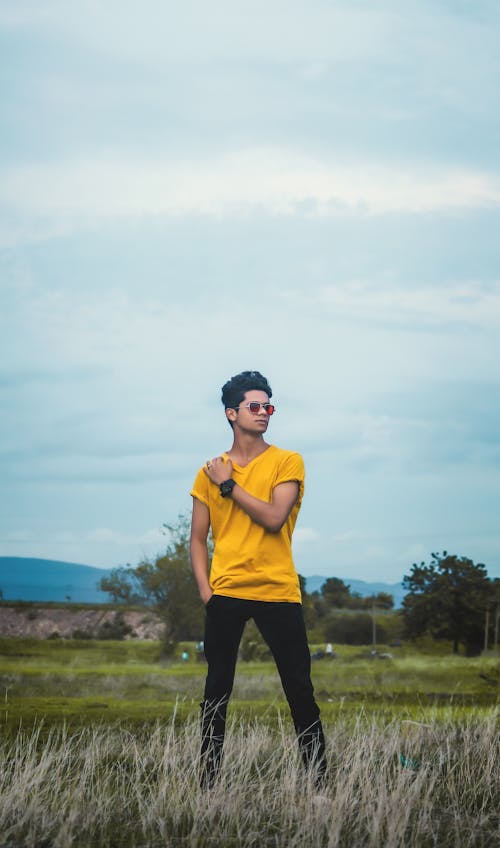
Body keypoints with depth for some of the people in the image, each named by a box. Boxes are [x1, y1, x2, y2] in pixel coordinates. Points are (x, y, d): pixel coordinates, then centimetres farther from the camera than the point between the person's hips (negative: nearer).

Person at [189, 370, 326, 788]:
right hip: (226, 594, 2)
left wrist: (228, 485, -8)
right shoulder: (211, 472, 10)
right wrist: (205, 590, -1)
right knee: (217, 690, 5)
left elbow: (274, 518, -13)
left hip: (279, 593, -2)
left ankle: (319, 778, 4)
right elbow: (198, 539, 12)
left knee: (300, 691, 0)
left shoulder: (287, 463, 2)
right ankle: (208, 778, 10)